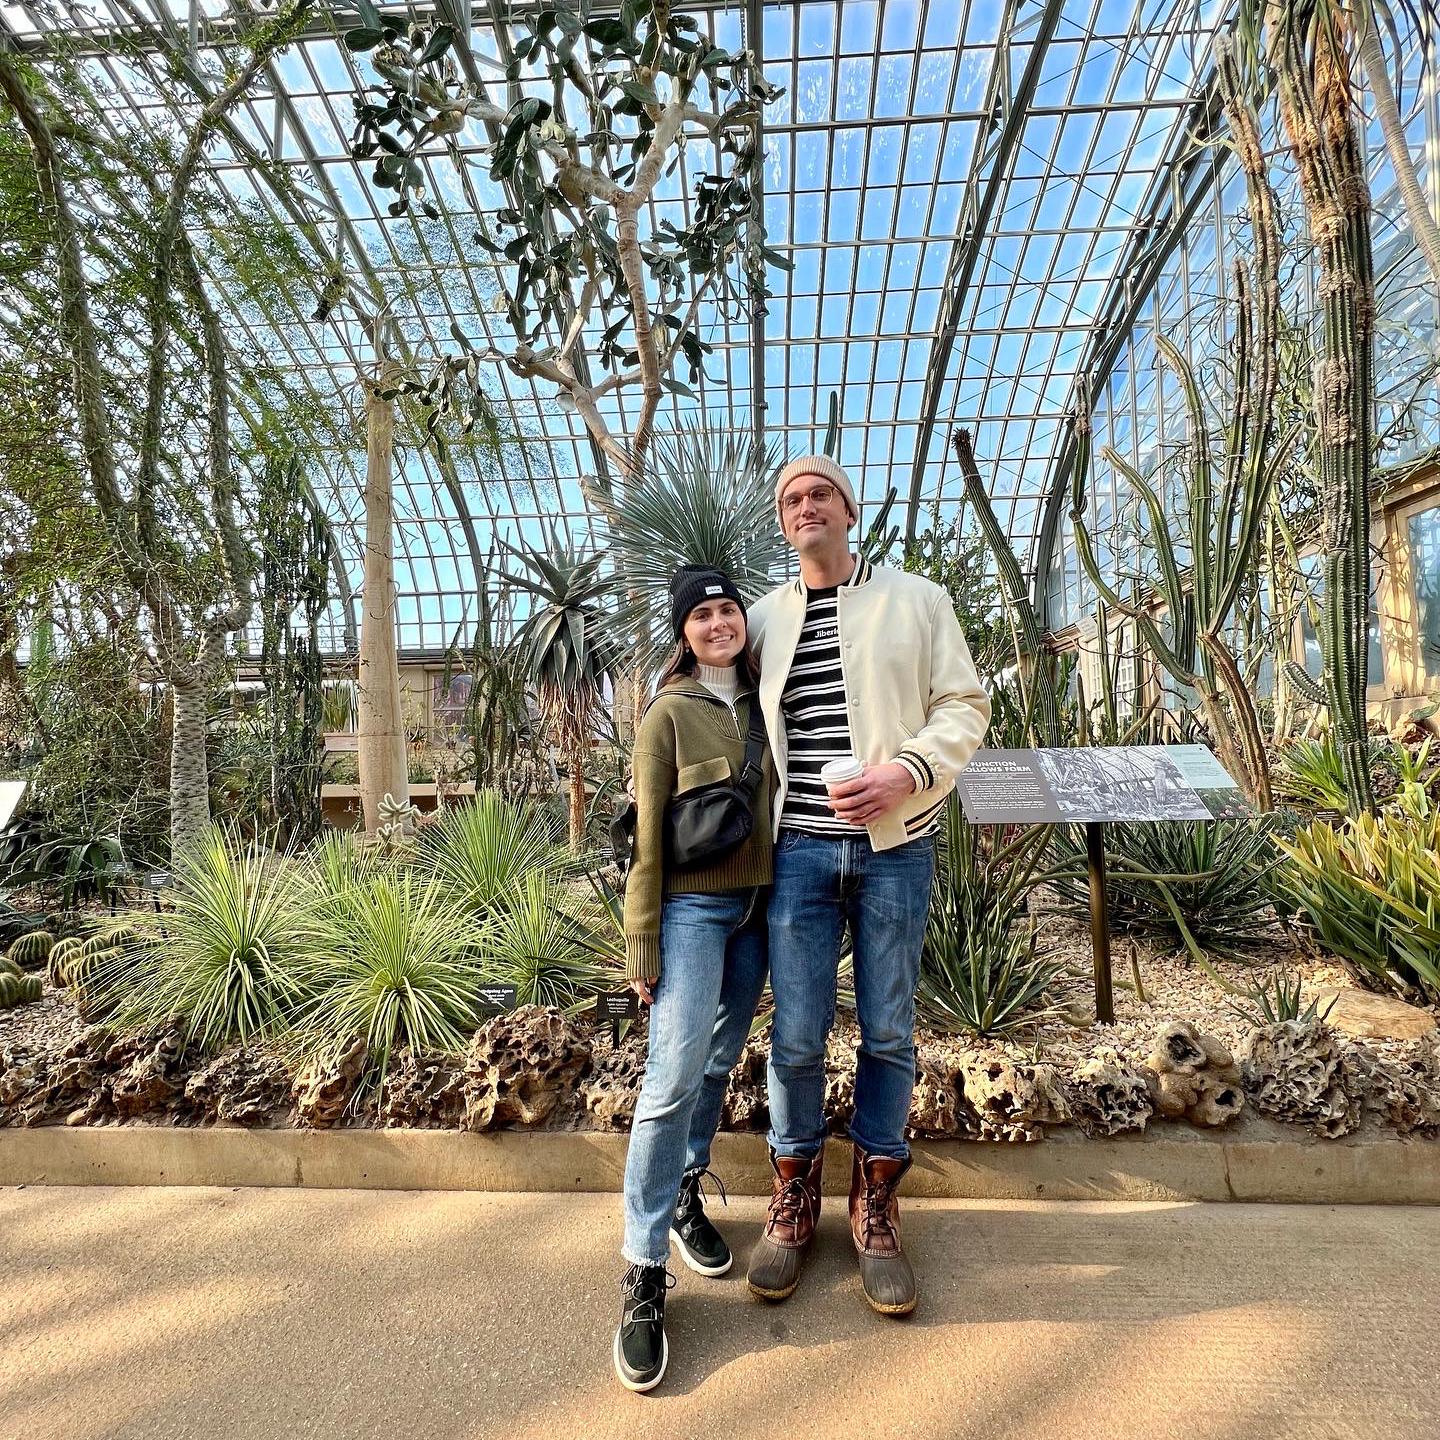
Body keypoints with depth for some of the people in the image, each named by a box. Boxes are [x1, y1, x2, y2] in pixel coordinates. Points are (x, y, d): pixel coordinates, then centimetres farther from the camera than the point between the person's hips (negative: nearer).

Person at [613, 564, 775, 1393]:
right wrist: (643, 946, -8)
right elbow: (649, 840, -8)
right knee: (675, 1077, -7)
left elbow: (781, 801, 10)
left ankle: (686, 1195, 36)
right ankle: (645, 1274, 5)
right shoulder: (670, 714, -7)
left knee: (721, 1061, 16)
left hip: (761, 905, 5)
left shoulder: (765, 702, 6)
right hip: (694, 907, -5)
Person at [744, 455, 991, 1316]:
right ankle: (793, 1200, 28)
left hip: (896, 848, -1)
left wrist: (907, 772, -17)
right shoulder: (765, 620, 11)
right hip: (800, 850, 1)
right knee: (797, 1035, 4)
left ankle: (876, 1208, 29)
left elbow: (965, 706, 1)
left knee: (889, 1033, 9)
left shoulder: (918, 600, 5)